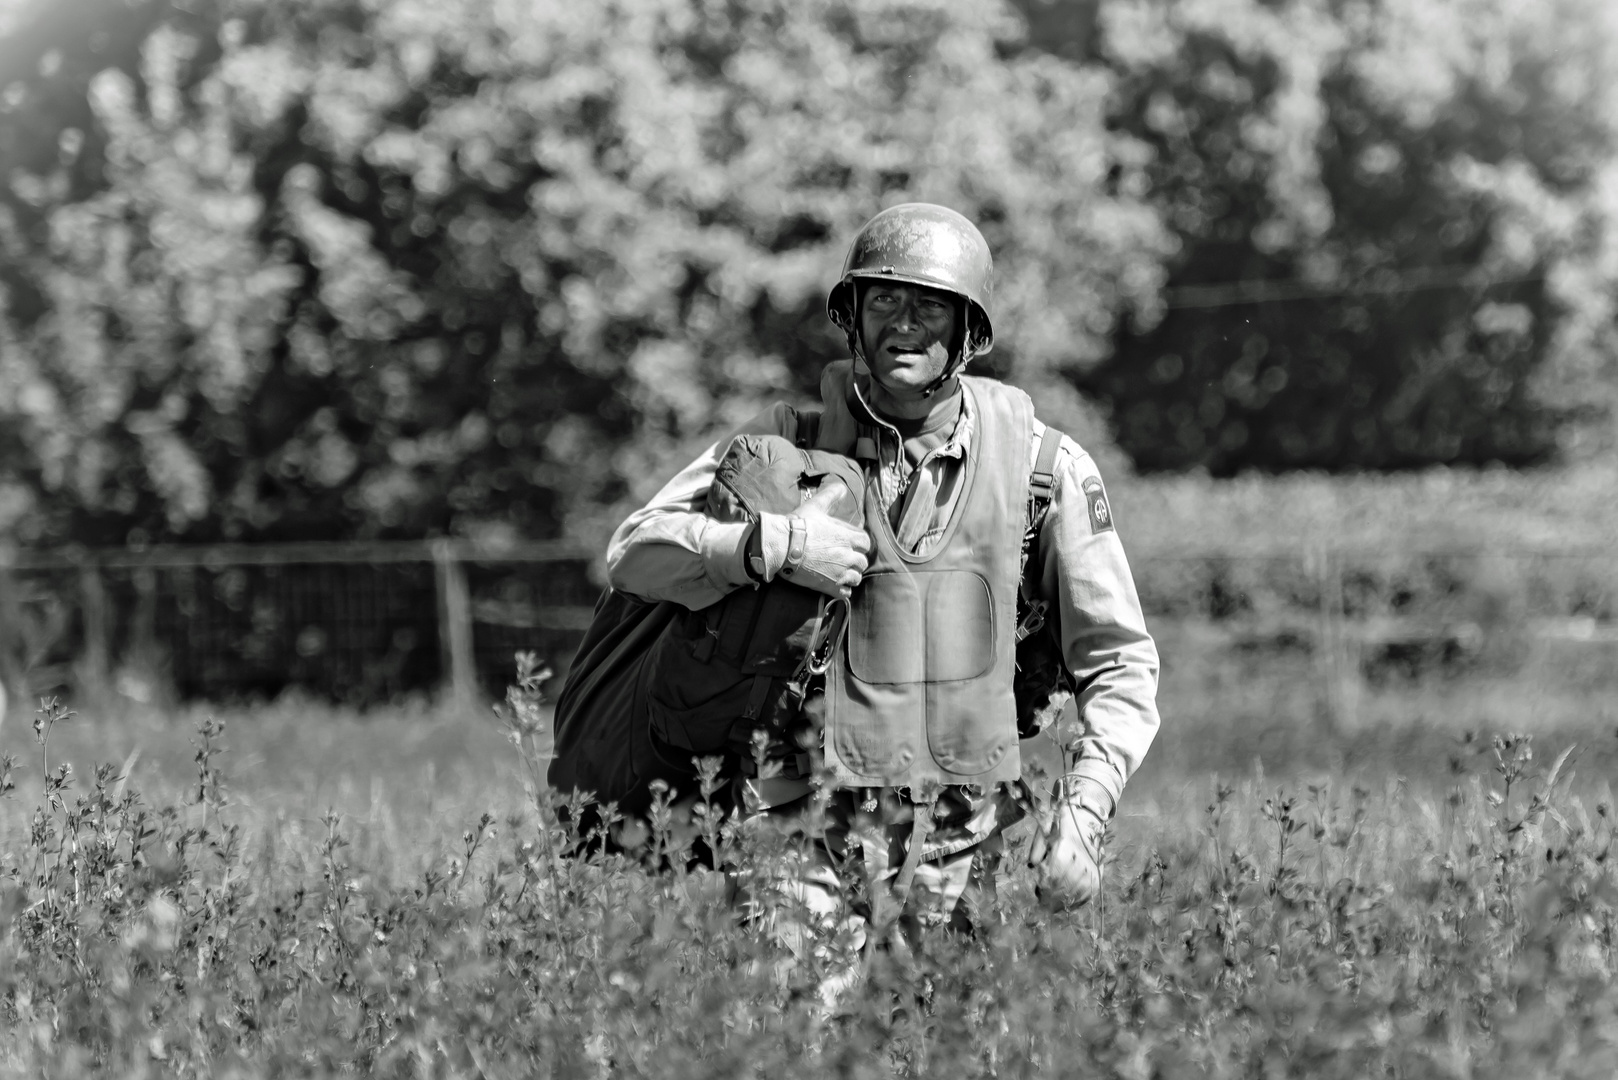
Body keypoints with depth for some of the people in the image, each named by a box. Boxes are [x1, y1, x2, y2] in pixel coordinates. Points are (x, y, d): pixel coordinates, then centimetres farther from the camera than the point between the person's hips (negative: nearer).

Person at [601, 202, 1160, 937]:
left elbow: (1119, 660, 6)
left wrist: (1084, 813, -7)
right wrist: (770, 545, -18)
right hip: (811, 828, -1)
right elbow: (635, 553, -2)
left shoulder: (1039, 464, 2)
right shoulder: (792, 438, 2)